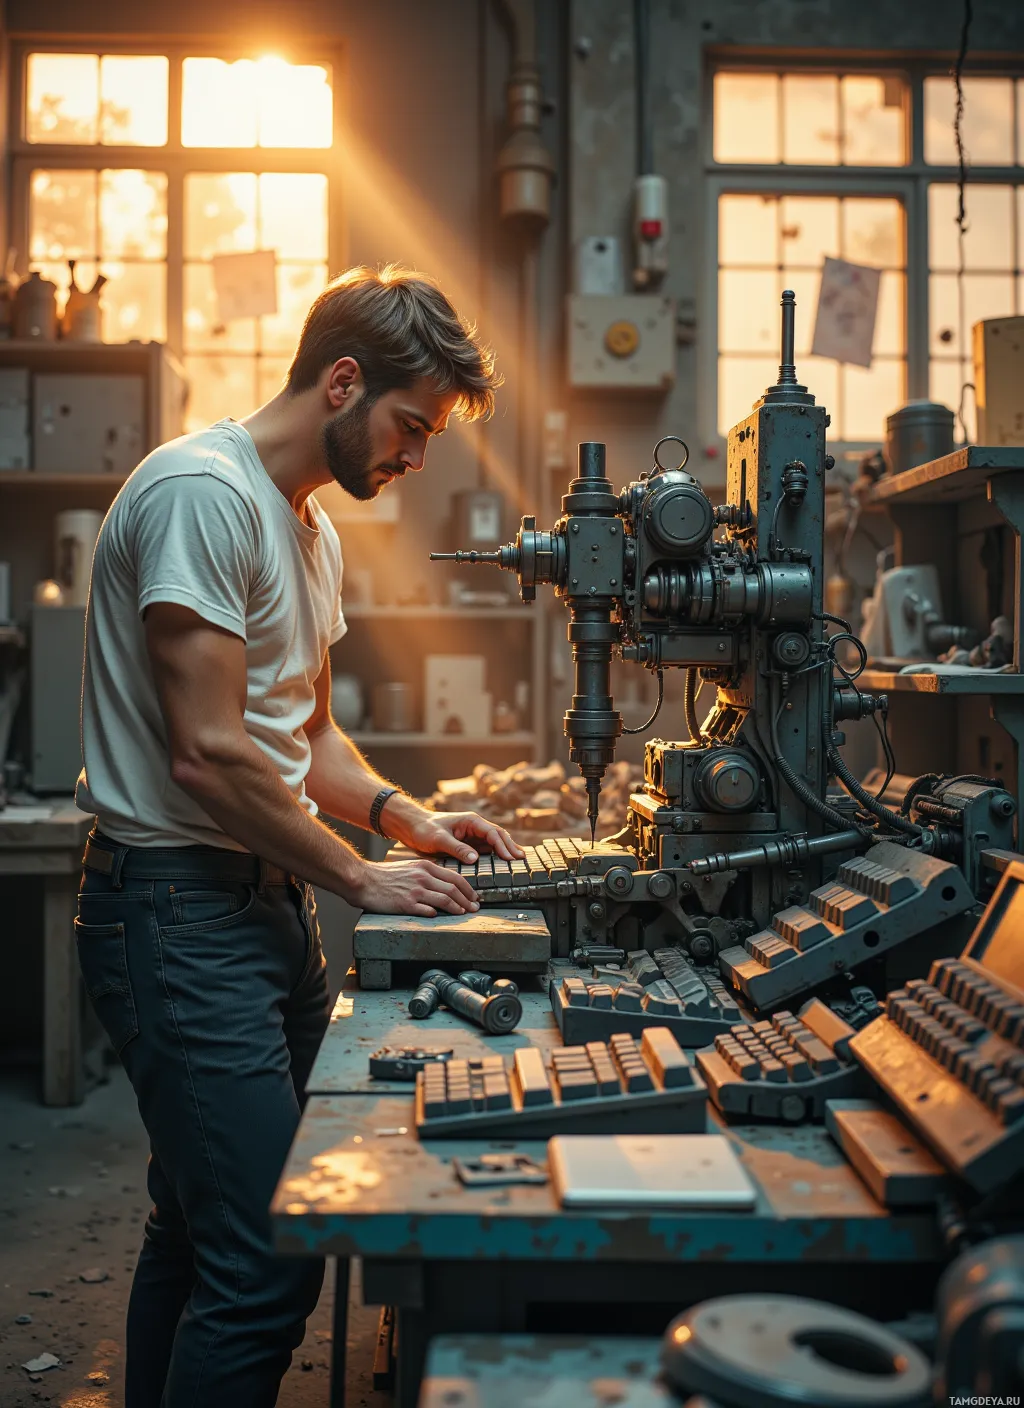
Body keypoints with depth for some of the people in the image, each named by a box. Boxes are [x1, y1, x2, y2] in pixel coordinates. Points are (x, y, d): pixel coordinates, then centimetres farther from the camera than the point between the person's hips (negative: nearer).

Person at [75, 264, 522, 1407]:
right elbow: (212, 754, -20)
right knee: (266, 1265, -10)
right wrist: (362, 879, -10)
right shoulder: (203, 491, -14)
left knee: (200, 1229, 18)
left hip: (262, 901, 10)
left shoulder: (308, 524, 17)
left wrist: (404, 816, 8)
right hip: (176, 913, -10)